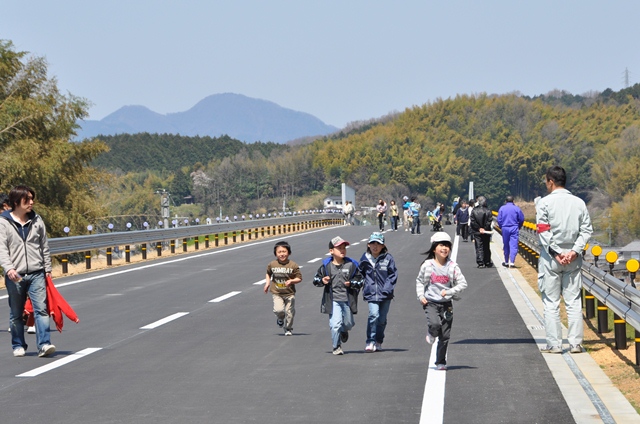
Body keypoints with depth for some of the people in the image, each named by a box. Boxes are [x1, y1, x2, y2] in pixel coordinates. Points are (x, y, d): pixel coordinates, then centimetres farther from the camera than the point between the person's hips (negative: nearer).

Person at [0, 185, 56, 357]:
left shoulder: (36, 220, 8)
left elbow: (44, 247, 14)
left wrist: (47, 269, 13)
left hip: (36, 274, 2)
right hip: (15, 276, -2)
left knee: (41, 309, -10)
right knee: (16, 314, 8)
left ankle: (44, 344, -13)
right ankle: (18, 346, 20)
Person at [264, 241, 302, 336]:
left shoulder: (293, 265, -9)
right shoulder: (272, 264, -2)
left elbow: (299, 278, -4)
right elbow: (268, 273, 19)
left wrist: (291, 281, -21)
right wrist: (267, 283, 7)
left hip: (289, 293, -1)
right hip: (276, 293, 1)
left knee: (289, 312, 4)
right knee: (278, 310, -18)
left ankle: (288, 329, 29)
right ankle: (280, 318, 19)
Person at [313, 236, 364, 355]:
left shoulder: (351, 265, -1)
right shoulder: (326, 266, -1)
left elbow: (360, 280, 5)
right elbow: (316, 279, 8)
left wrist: (351, 283, -13)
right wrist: (322, 281, -13)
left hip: (348, 300, 2)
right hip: (333, 300, -2)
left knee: (348, 323, 15)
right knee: (335, 324, -13)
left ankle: (344, 331, 51)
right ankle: (337, 347, 3)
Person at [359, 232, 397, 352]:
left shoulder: (388, 258, -3)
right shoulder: (365, 259, 3)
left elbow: (393, 275, -2)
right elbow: (360, 274, 16)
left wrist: (387, 289, -11)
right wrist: (364, 286, 6)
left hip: (385, 294, 0)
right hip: (371, 293, 0)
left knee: (382, 319, 8)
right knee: (374, 315, -18)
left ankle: (378, 342, 24)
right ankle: (370, 341, -12)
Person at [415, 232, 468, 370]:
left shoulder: (452, 266, -1)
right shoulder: (427, 265, -2)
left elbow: (463, 283, -1)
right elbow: (420, 281, 11)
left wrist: (449, 292, -14)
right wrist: (421, 296, -3)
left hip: (446, 304, 1)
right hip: (431, 303, -1)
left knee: (445, 335, 3)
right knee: (435, 324, -28)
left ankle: (441, 362, 18)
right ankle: (431, 334, 9)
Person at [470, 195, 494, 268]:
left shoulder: (474, 211, -4)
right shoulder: (488, 211, -5)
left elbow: (472, 221, -7)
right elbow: (490, 221, -10)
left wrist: (479, 229, -6)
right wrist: (484, 228, -8)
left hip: (477, 232, -1)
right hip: (486, 232, 1)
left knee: (479, 248, 1)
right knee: (486, 248, 12)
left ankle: (480, 263, -6)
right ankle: (487, 263, 16)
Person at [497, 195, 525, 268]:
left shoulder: (502, 208, 0)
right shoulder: (517, 209, -3)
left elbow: (499, 220, -1)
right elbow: (521, 219, 0)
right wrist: (518, 227, 16)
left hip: (505, 228, 2)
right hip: (514, 228, -1)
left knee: (506, 246, 12)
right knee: (513, 246, -3)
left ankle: (506, 262, 21)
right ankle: (512, 262, -13)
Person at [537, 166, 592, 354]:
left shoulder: (545, 202, -6)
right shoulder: (579, 203, 5)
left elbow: (543, 232, -12)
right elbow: (587, 230, -1)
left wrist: (555, 253, -12)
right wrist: (574, 251, -7)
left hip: (550, 259, -3)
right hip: (573, 260, 3)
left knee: (551, 303, 3)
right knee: (574, 302, 7)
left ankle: (554, 344, 2)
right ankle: (575, 343, 5)